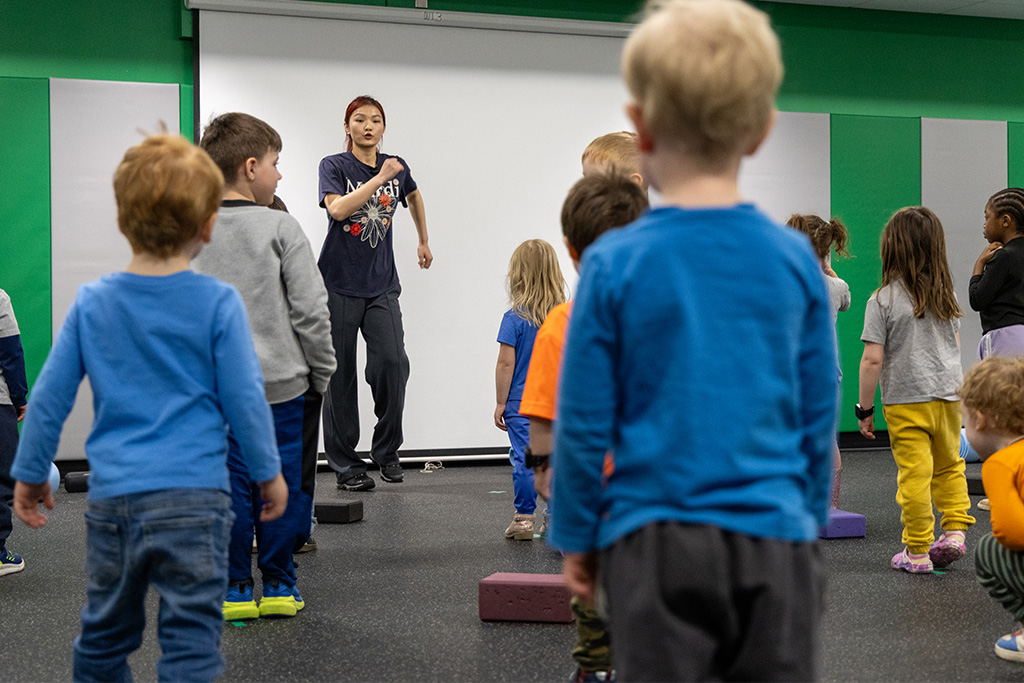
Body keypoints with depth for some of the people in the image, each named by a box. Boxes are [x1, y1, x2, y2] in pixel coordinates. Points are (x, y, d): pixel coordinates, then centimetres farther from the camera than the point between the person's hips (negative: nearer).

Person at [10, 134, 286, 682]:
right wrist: (268, 472, 9)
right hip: (194, 496, -3)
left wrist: (30, 473, 18)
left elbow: (50, 396, 5)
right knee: (190, 638, 1)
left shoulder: (90, 303, 1)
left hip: (111, 498, 4)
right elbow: (244, 398, -5)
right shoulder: (218, 303, -8)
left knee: (105, 633, 20)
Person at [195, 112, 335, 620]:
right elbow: (311, 311, -9)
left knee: (229, 485, 8)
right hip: (283, 383, -3)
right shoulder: (281, 228, -7)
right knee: (283, 483, 7)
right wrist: (321, 373, 2)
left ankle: (234, 590, 12)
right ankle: (279, 587, 15)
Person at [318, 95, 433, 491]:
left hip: (381, 285, 3)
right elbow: (337, 208, -22)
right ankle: (345, 465, 10)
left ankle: (387, 451, 7)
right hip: (339, 284, -3)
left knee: (392, 362, -13)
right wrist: (380, 178, -22)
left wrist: (424, 243, 35)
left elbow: (413, 196, 31)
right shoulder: (334, 166, -3)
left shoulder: (396, 168, 8)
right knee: (340, 373, 0)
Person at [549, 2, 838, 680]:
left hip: (657, 543, -2)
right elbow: (820, 414, 6)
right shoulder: (795, 259, -2)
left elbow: (583, 421, -3)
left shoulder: (614, 264, -9)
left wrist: (575, 535, 10)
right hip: (775, 538, 2)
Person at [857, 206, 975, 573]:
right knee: (949, 466, 21)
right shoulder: (945, 294, 4)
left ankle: (917, 552, 5)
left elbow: (872, 360, -14)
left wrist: (864, 409, -5)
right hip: (949, 393, 5)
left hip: (907, 401, -5)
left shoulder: (883, 299, -11)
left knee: (914, 475, 0)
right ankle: (955, 530, 11)